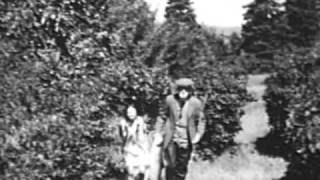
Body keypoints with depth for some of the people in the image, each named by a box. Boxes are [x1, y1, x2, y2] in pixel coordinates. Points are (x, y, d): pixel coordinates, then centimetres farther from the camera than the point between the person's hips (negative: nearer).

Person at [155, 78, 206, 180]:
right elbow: (164, 116, 9)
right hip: (171, 138, 0)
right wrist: (158, 132, 6)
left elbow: (201, 121, 5)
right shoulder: (170, 100, -5)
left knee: (182, 168, 9)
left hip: (186, 140, 1)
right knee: (171, 166, -5)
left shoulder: (196, 103, -6)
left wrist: (198, 134, -7)